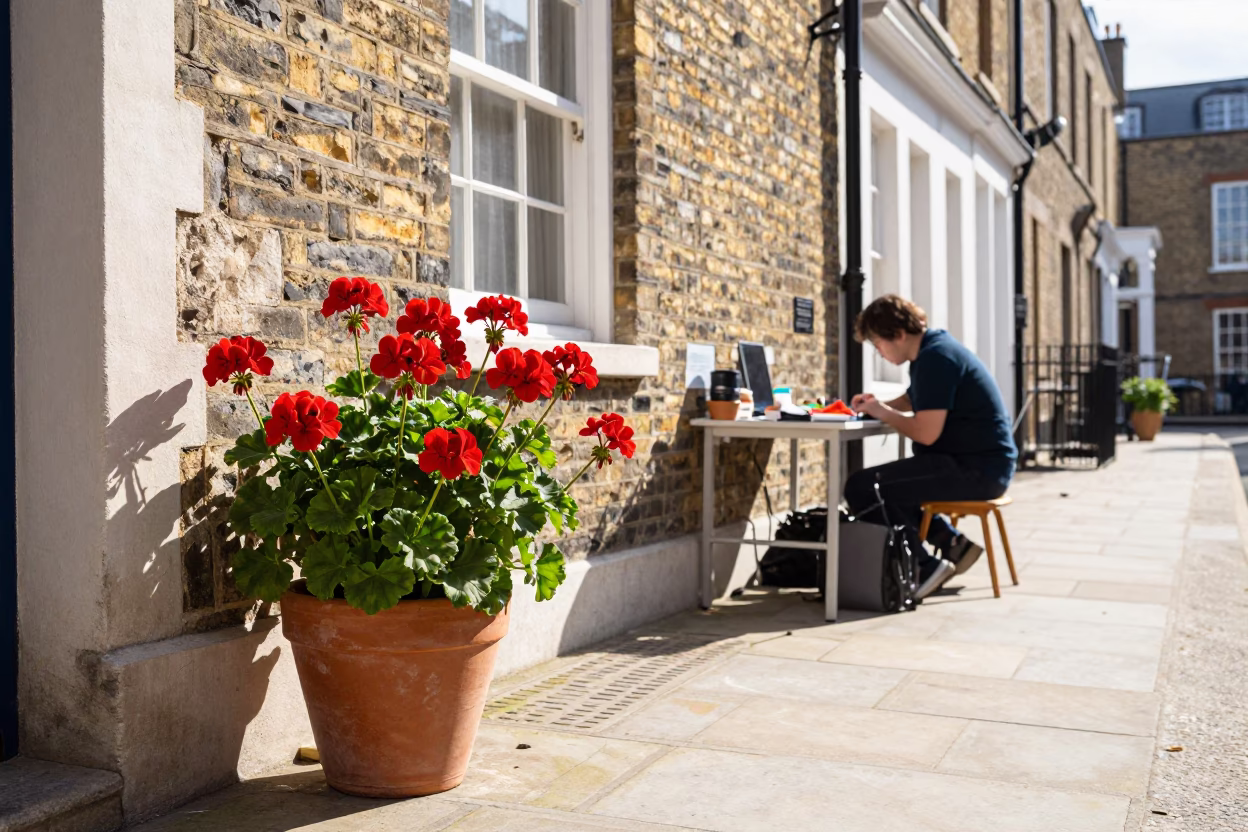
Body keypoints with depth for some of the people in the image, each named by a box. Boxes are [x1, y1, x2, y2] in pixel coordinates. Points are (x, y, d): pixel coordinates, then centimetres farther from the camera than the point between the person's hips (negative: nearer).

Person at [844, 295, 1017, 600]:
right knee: (888, 484, 27)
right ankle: (952, 544, 16)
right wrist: (879, 406, 11)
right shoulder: (932, 348, 13)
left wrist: (884, 413, -6)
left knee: (861, 488, -17)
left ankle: (924, 568, -10)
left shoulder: (935, 358, -18)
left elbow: (926, 432, -23)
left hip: (977, 470, -11)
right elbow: (914, 400, 30)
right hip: (981, 463, 11)